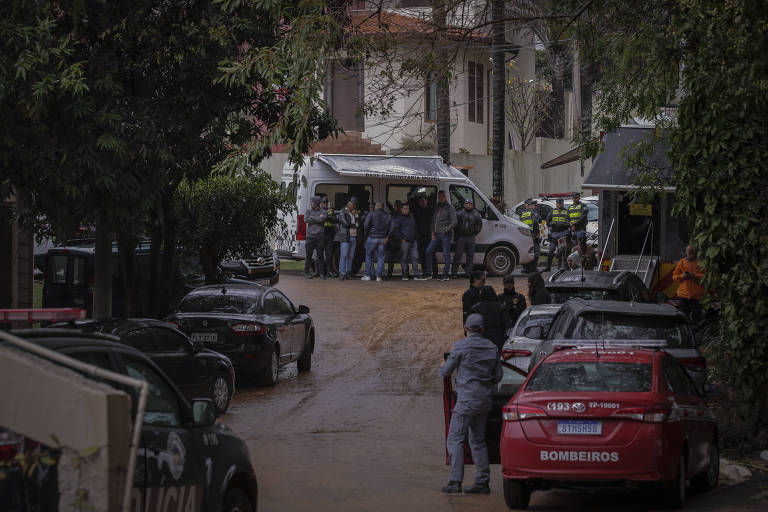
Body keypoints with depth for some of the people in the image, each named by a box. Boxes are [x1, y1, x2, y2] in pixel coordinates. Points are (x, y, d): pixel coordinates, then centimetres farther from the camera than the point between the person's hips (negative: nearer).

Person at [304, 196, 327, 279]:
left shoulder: (324, 212, 3)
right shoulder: (308, 211, 8)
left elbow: (322, 219, -17)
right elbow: (306, 220, -10)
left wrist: (311, 218, -7)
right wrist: (318, 218, -7)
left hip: (320, 237, -1)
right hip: (310, 236, 1)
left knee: (321, 255, -1)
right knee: (308, 255, -1)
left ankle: (321, 273, 5)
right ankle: (306, 272, 6)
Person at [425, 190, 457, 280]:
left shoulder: (449, 208, -1)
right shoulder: (436, 208, 17)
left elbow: (454, 222, -5)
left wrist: (447, 229, -15)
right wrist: (433, 233, 9)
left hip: (445, 234, -6)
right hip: (436, 234, 6)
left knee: (446, 254, -5)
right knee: (429, 251, 1)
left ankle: (446, 274, -3)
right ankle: (428, 272, 11)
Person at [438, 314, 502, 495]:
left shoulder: (461, 346, -9)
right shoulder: (492, 348, 8)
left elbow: (446, 371, -1)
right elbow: (498, 376, 12)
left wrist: (442, 369, 23)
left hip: (467, 399, -6)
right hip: (486, 398, 7)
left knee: (455, 439, -6)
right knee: (478, 441, 14)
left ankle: (455, 481, -16)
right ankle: (482, 482, 10)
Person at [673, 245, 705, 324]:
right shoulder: (681, 263, 8)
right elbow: (674, 277, 9)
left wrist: (694, 276, -18)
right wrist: (683, 276, -10)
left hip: (697, 294, -2)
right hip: (684, 294, 2)